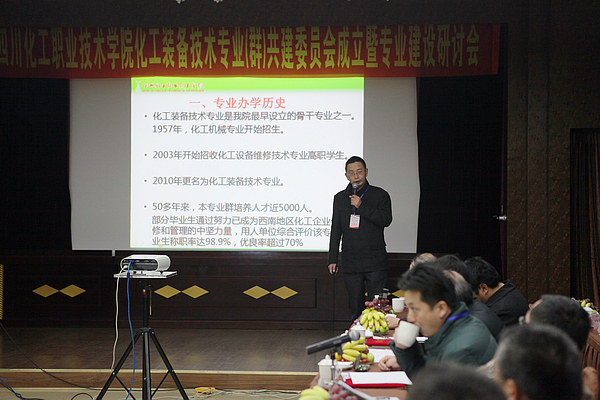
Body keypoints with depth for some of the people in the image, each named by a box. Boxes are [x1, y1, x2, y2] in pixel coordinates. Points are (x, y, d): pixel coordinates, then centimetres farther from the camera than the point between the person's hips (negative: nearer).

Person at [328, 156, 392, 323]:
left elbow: (386, 220, -11)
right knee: (356, 308, 5)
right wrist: (333, 259, 11)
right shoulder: (340, 198, 13)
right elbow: (335, 231, 16)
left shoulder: (380, 195, 4)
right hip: (350, 263, 3)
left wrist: (361, 207, -16)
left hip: (375, 263, -3)